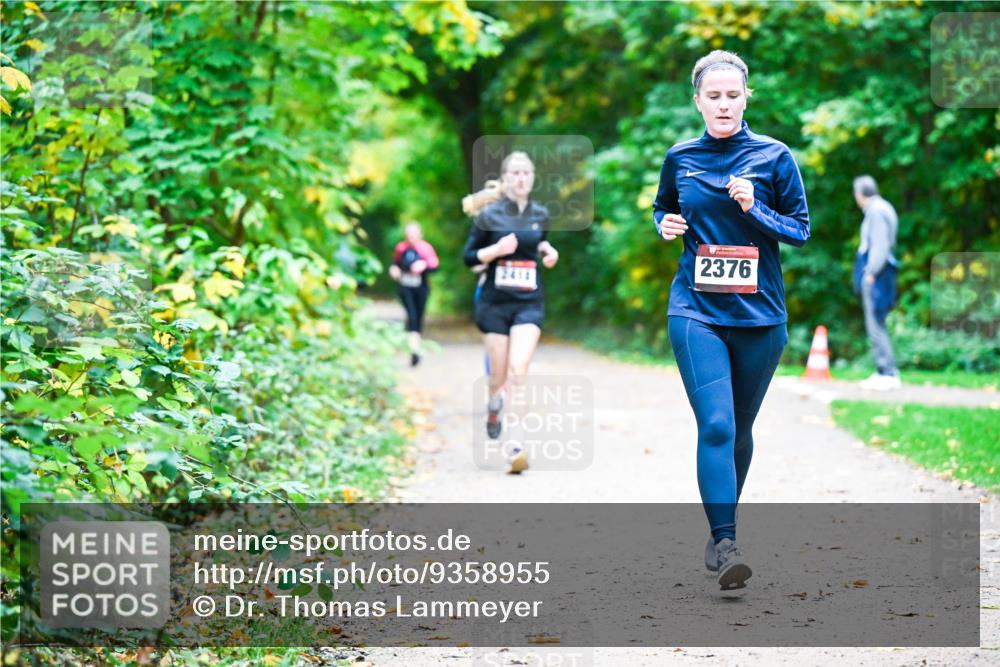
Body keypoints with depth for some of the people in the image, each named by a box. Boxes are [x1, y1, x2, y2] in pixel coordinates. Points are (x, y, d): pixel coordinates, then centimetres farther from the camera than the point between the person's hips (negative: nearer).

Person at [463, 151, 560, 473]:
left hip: (529, 304, 1)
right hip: (495, 302, -1)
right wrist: (496, 250, -16)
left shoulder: (541, 214, 6)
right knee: (499, 375, 6)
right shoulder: (489, 215, -3)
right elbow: (468, 256, 2)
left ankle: (517, 444, -19)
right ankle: (493, 406, 44)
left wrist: (547, 251, 3)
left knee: (519, 369, -18)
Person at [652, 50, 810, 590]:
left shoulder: (773, 156, 0)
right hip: (696, 311, -1)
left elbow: (801, 229, 3)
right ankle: (724, 545, -17)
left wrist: (754, 210, -14)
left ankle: (721, 530, 30)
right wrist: (666, 224, -1)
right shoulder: (680, 158, 5)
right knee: (715, 425, -16)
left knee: (739, 429, 11)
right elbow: (662, 208, 22)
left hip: (759, 314, 1)